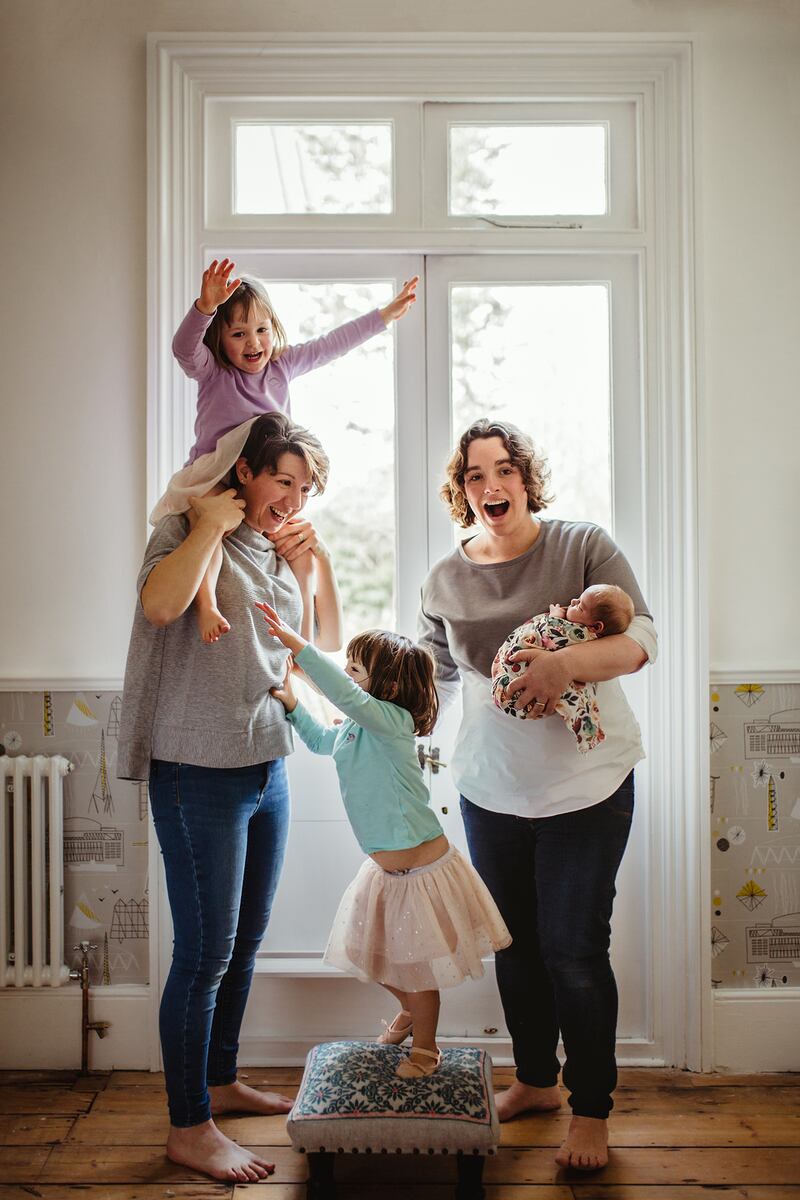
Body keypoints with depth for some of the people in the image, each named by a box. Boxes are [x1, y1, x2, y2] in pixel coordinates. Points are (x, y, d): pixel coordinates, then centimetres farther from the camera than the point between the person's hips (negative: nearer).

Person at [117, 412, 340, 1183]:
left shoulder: (281, 554, 14)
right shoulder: (189, 533, -8)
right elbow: (160, 603, -29)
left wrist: (311, 563, 5)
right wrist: (214, 523, -19)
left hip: (266, 768, 8)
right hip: (199, 773, -8)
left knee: (244, 942, 18)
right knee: (205, 952, -2)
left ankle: (221, 1082, 35)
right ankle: (188, 1128, 12)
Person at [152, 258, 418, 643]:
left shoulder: (283, 365, 8)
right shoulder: (211, 372, -6)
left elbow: (332, 345, 13)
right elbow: (184, 348, -27)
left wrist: (385, 314, 16)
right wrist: (206, 306, -47)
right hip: (210, 477, -6)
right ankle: (206, 603, -44)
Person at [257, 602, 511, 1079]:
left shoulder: (392, 720, -23)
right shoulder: (353, 730, 2)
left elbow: (346, 695, -42)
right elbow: (321, 740, 24)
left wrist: (297, 644, -44)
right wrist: (292, 704, 9)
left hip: (423, 869, -8)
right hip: (386, 869, 8)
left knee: (417, 967, 9)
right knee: (376, 955, 22)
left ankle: (425, 1047, 33)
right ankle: (411, 1011, 50)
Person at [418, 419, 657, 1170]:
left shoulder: (583, 547, -7)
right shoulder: (445, 583, 2)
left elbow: (640, 639, -15)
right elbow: (433, 680, 14)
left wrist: (566, 662, -33)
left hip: (586, 785, -3)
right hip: (491, 790, 4)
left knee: (572, 953, -2)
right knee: (513, 945, 15)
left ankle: (591, 1111, 19)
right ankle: (535, 1080, 38)